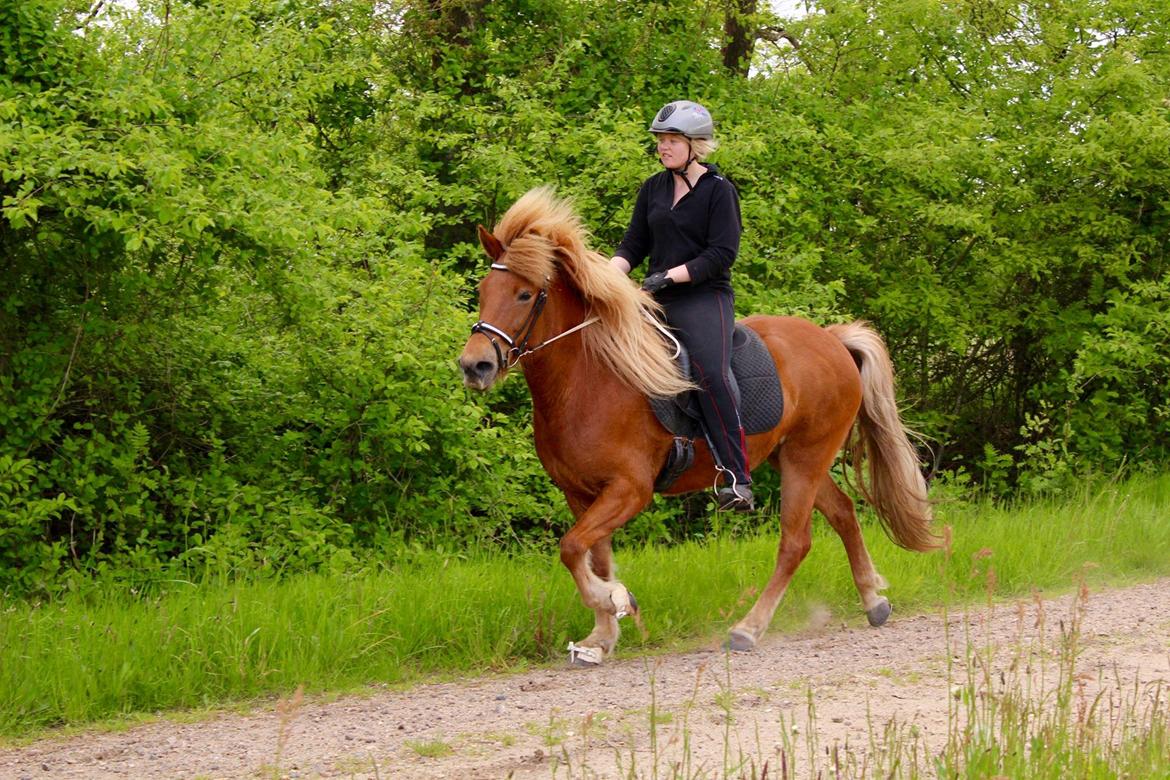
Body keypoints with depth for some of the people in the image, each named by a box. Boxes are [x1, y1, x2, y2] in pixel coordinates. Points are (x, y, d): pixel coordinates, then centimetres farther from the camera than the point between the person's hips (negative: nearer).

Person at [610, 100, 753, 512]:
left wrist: (671, 275, -19)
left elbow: (722, 254, -11)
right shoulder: (653, 188, 14)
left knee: (710, 373, -29)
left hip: (703, 297, -8)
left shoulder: (718, 190, -4)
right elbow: (634, 244, 15)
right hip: (657, 302, 8)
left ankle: (738, 479, -31)